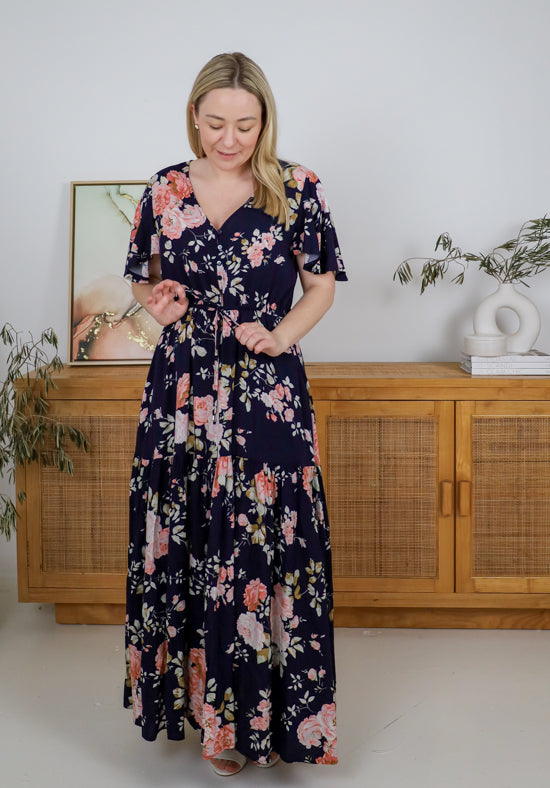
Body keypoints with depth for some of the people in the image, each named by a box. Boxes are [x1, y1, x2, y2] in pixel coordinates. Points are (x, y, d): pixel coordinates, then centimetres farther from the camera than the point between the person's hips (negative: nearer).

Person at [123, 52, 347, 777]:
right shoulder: (165, 190, 6)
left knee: (266, 548, -1)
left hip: (270, 396, -2)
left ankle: (264, 713, 15)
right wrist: (158, 303, -6)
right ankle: (208, 702, 22)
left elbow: (322, 284, 5)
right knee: (185, 548, 5)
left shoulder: (296, 190, 1)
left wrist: (280, 334, -12)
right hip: (183, 391, 2)